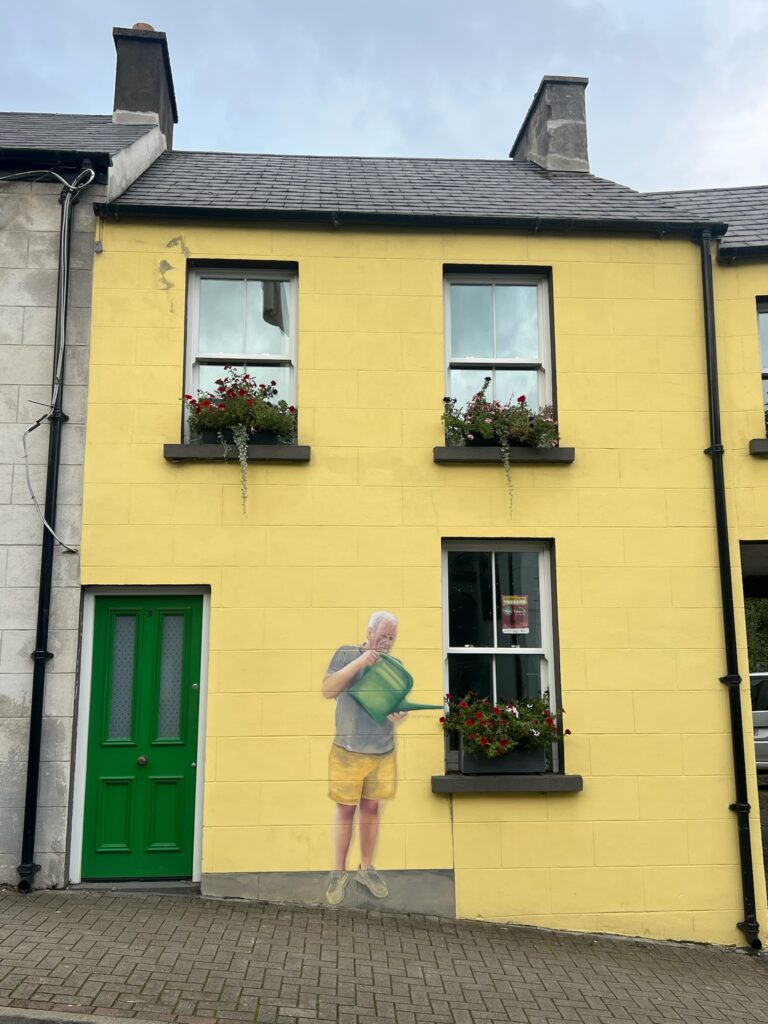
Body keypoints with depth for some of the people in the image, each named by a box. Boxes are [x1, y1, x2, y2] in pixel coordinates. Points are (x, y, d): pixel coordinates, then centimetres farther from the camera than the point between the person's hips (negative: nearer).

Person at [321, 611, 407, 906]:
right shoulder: (347, 654, -3)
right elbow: (328, 691, -13)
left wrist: (400, 714, -15)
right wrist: (358, 663, -24)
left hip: (383, 751, 3)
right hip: (348, 750, -3)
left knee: (370, 809, 11)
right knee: (345, 810, 5)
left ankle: (366, 869, 25)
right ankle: (339, 873, 17)